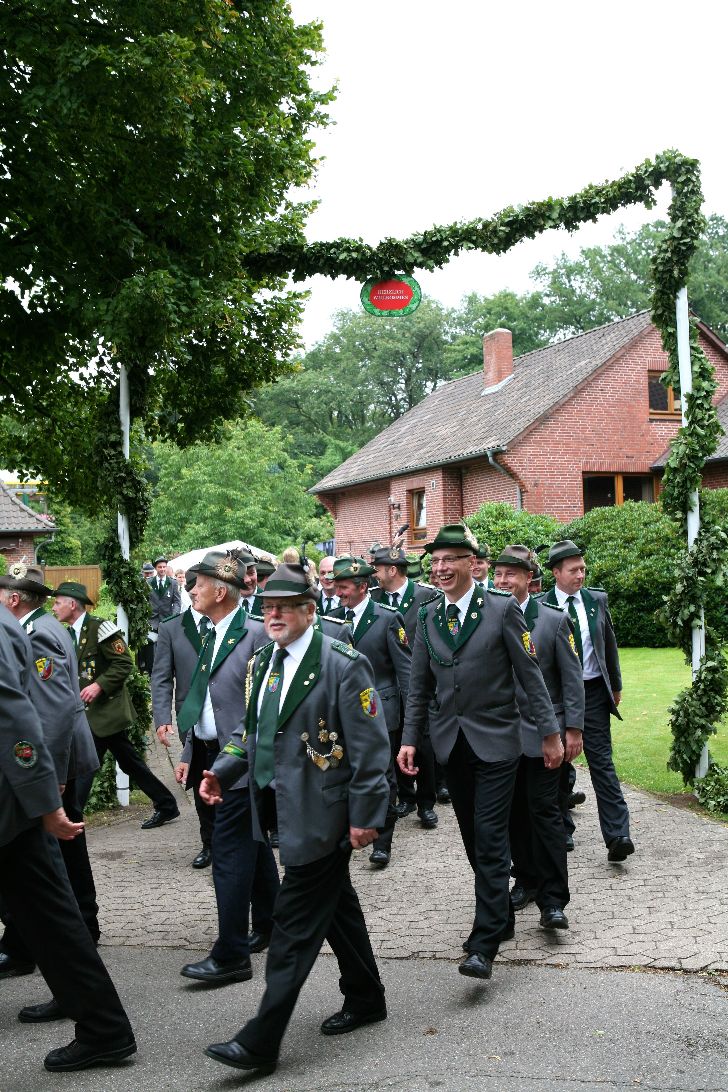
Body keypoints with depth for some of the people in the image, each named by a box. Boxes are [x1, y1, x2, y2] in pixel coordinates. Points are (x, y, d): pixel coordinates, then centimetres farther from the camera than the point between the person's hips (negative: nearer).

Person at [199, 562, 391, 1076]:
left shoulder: (343, 665, -15)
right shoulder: (264, 662, 8)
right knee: (335, 903, 21)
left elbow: (370, 746, -15)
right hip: (285, 809, 8)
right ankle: (365, 999, 38)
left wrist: (365, 815, -16)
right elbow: (255, 730, 17)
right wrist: (223, 770, 1)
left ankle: (261, 1041, 2)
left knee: (295, 922, -4)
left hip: (321, 815, -8)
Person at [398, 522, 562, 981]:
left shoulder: (502, 609, -8)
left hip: (495, 740, -5)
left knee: (490, 838, -8)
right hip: (452, 743, 5)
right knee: (474, 837, 12)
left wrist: (551, 732, -6)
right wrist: (410, 738, 4)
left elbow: (531, 675, -6)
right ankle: (500, 913, 28)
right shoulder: (428, 616, 6)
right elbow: (420, 685, 10)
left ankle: (484, 944, -5)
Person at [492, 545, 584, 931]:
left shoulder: (555, 621, -3)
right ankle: (527, 879, 27)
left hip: (541, 732, -3)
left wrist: (573, 728, -6)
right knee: (514, 812, 11)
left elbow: (572, 678, -1)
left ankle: (553, 899, 1)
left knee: (544, 811, -4)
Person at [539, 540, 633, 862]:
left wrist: (616, 685, 15)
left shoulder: (597, 599, 3)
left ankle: (617, 836, -8)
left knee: (601, 761, -4)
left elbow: (609, 644, 13)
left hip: (593, 691, 1)